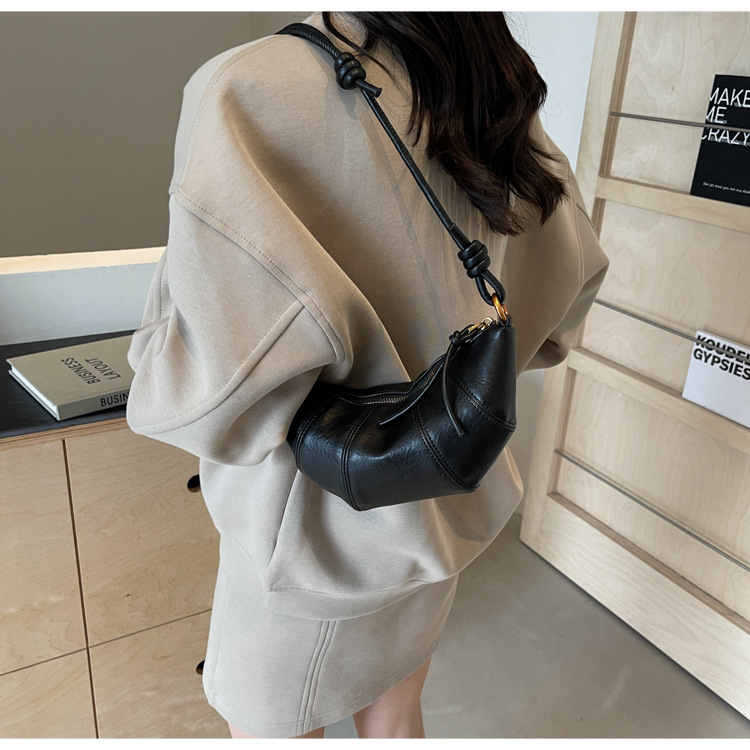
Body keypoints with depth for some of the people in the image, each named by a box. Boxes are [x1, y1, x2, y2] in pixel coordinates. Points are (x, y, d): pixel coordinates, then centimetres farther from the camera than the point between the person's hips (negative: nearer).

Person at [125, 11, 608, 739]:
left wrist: (158, 368, -10)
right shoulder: (494, 93, -3)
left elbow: (218, 372, -32)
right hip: (440, 504, 6)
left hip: (321, 527, -6)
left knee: (267, 725, 23)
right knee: (394, 719, 28)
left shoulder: (248, 89, -24)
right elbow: (573, 273, 8)